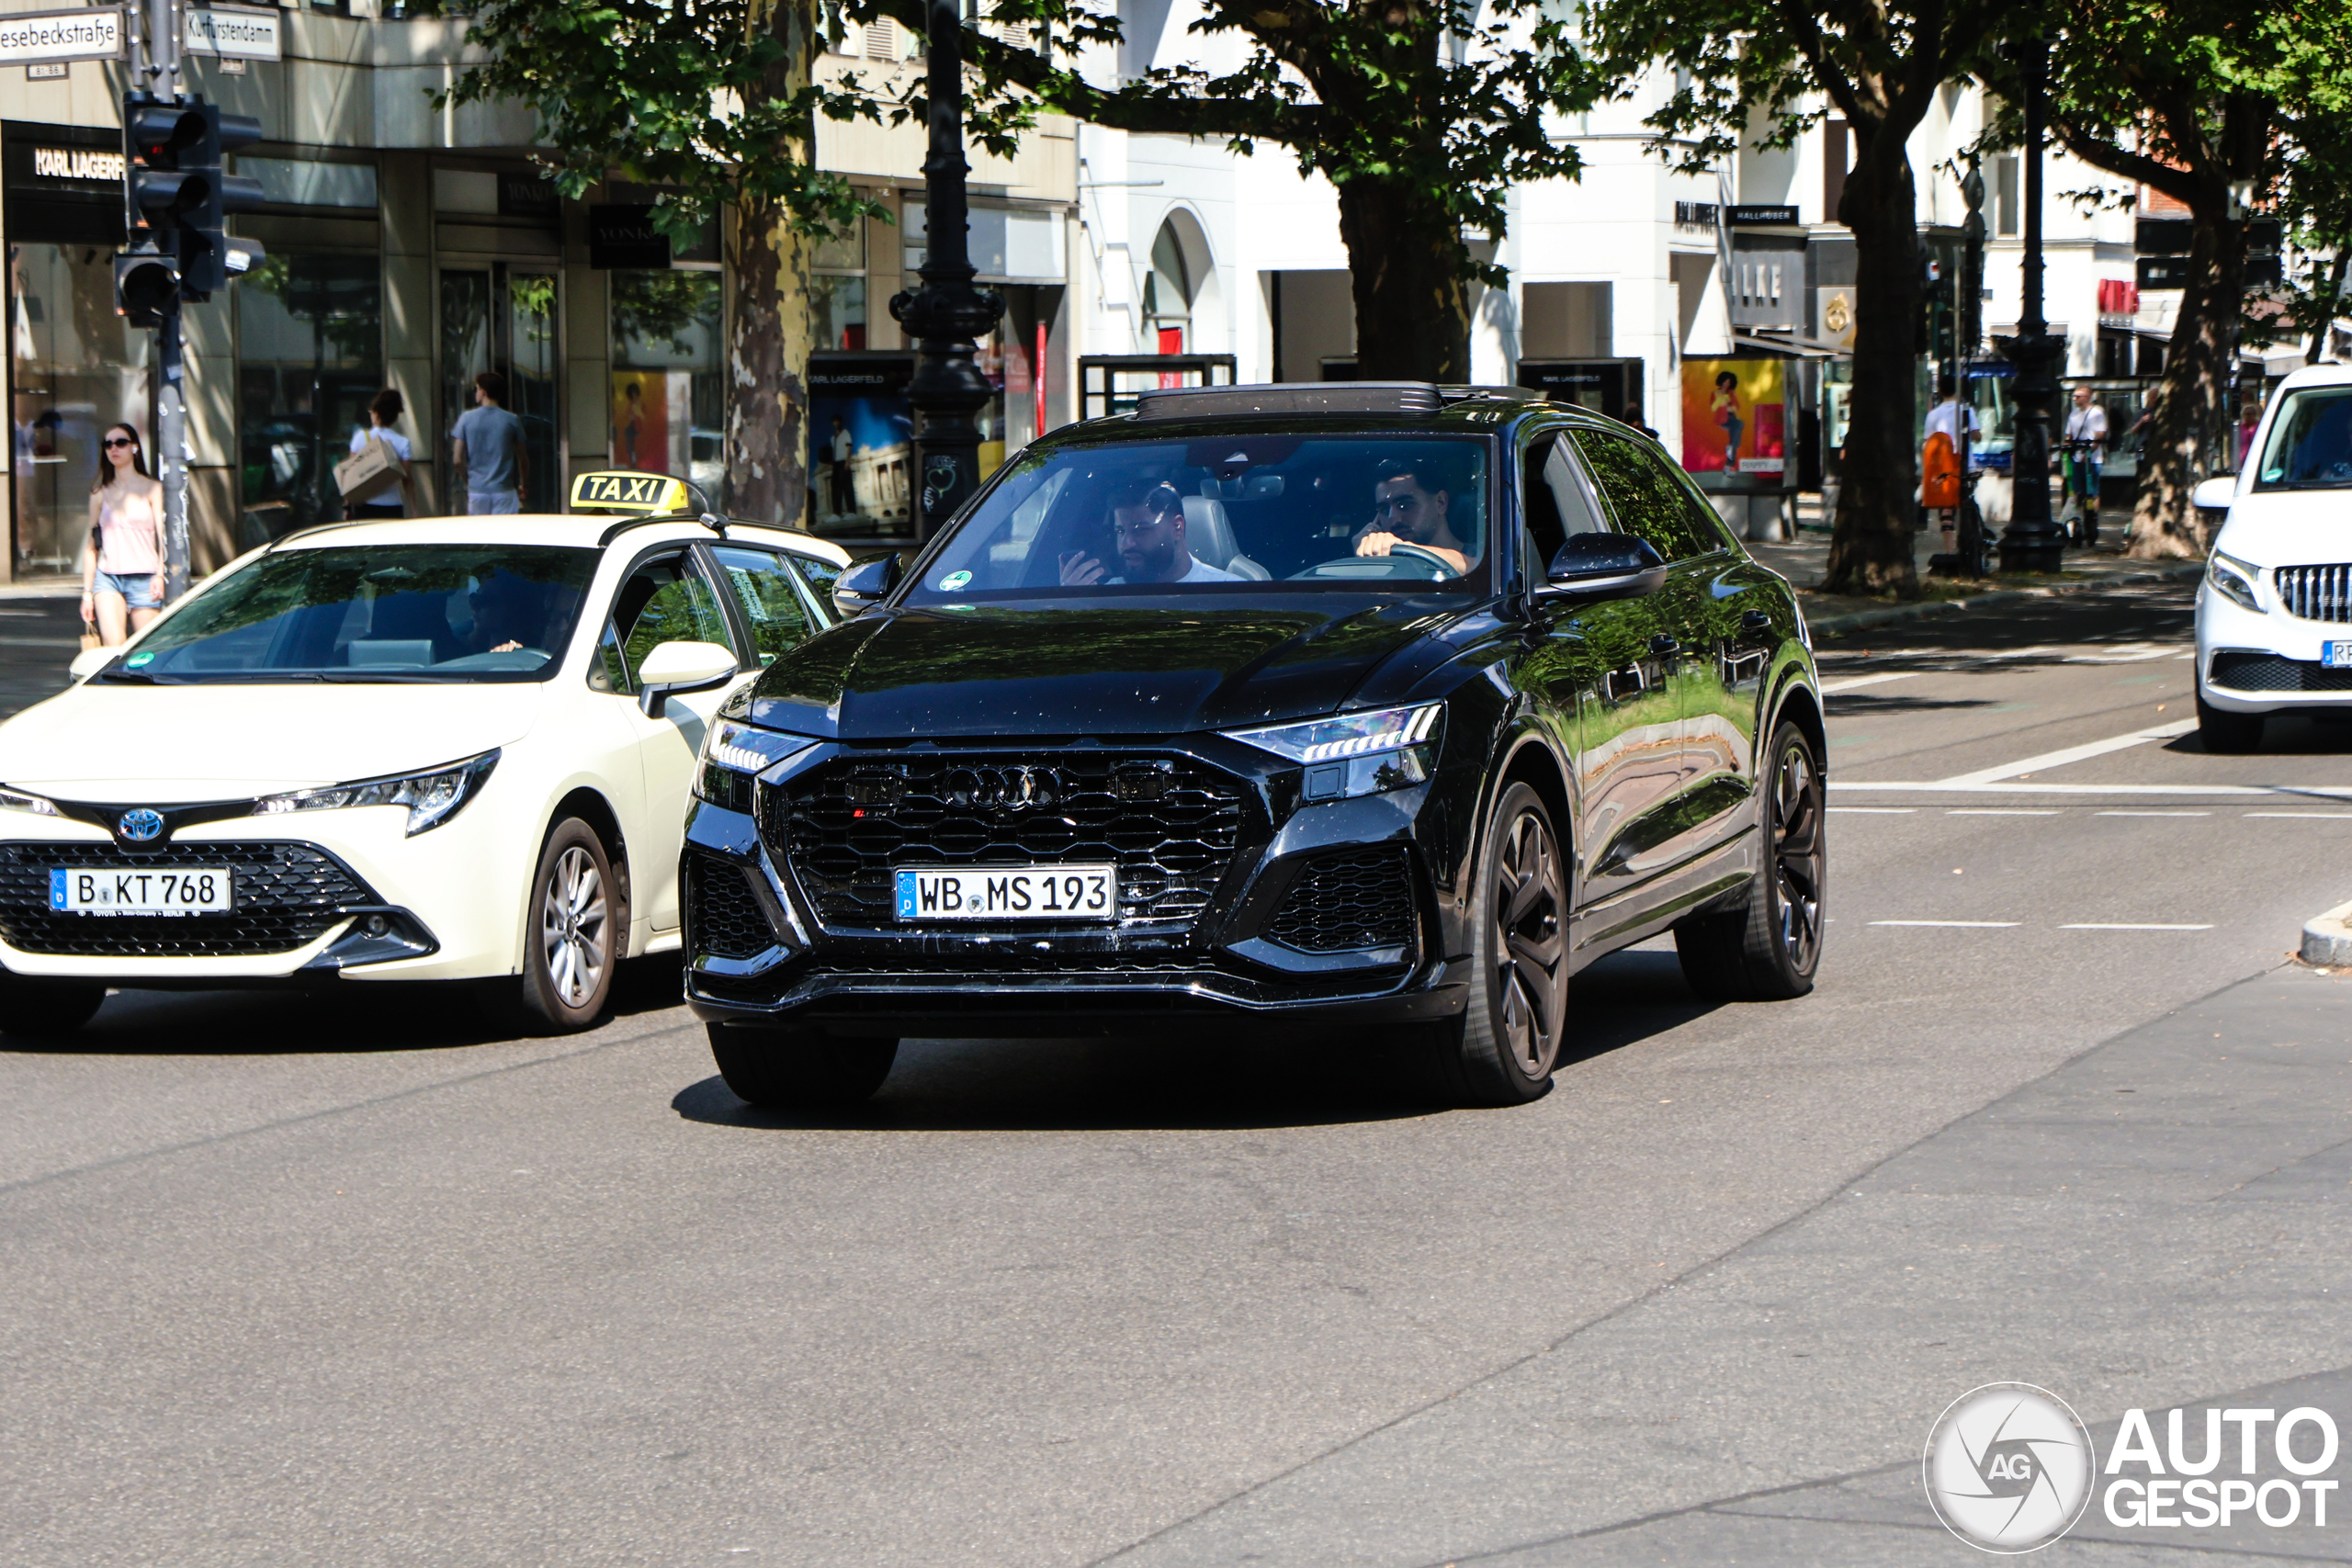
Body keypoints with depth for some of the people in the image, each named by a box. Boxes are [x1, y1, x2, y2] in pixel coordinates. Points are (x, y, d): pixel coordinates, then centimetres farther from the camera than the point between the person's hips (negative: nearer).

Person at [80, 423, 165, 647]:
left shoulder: (151, 488, 6)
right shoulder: (100, 492, 14)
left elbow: (163, 536, -2)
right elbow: (92, 545, 15)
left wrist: (160, 575, -18)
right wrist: (87, 591, 11)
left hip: (143, 579, -1)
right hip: (108, 578, 1)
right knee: (113, 645, -21)